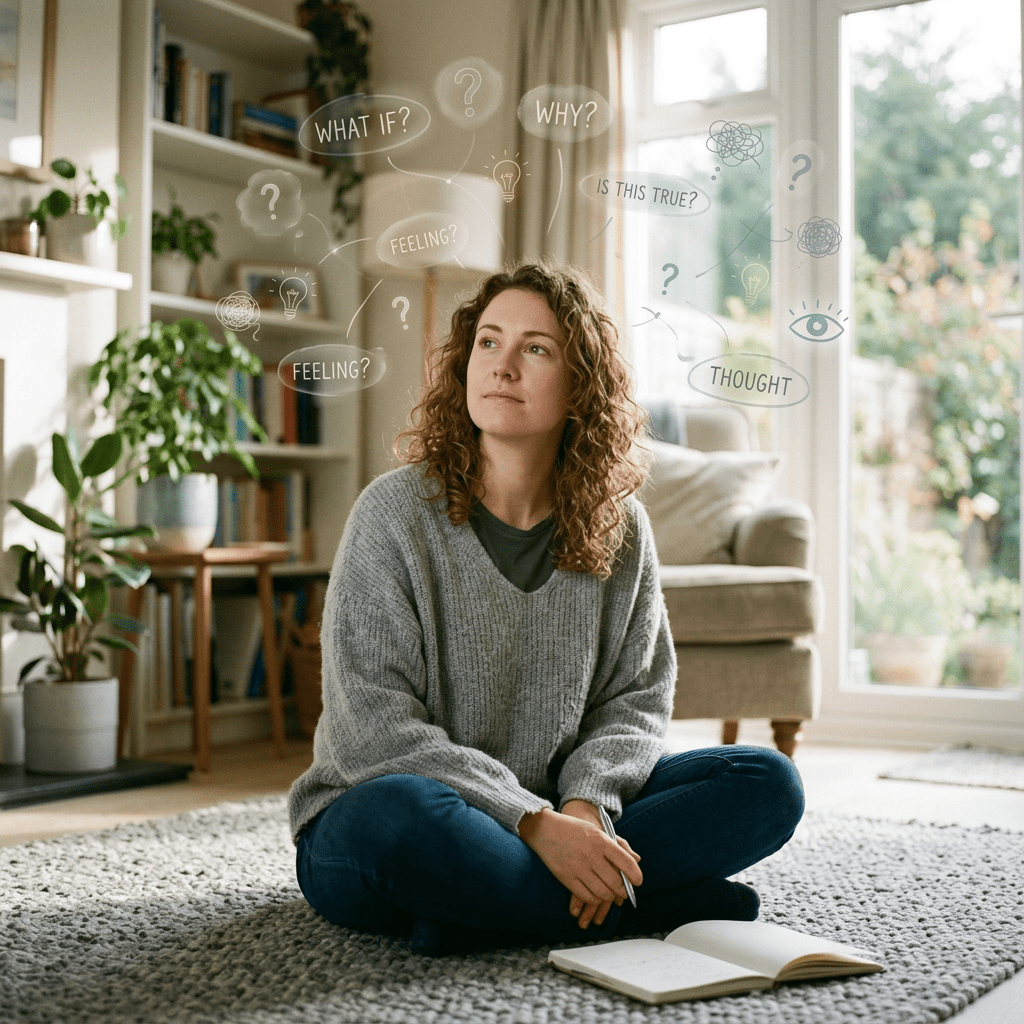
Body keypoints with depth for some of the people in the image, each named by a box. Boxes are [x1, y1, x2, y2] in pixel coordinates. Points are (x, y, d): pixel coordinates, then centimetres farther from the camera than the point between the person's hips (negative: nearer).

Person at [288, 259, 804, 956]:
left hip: (548, 815, 4)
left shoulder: (618, 528, 2)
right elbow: (375, 731, -17)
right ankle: (677, 903, -20)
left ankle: (479, 912, -20)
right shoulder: (396, 514, -12)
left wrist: (587, 804, -18)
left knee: (767, 783, -10)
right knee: (401, 812, -40)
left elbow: (637, 700, 4)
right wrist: (535, 823, -26)